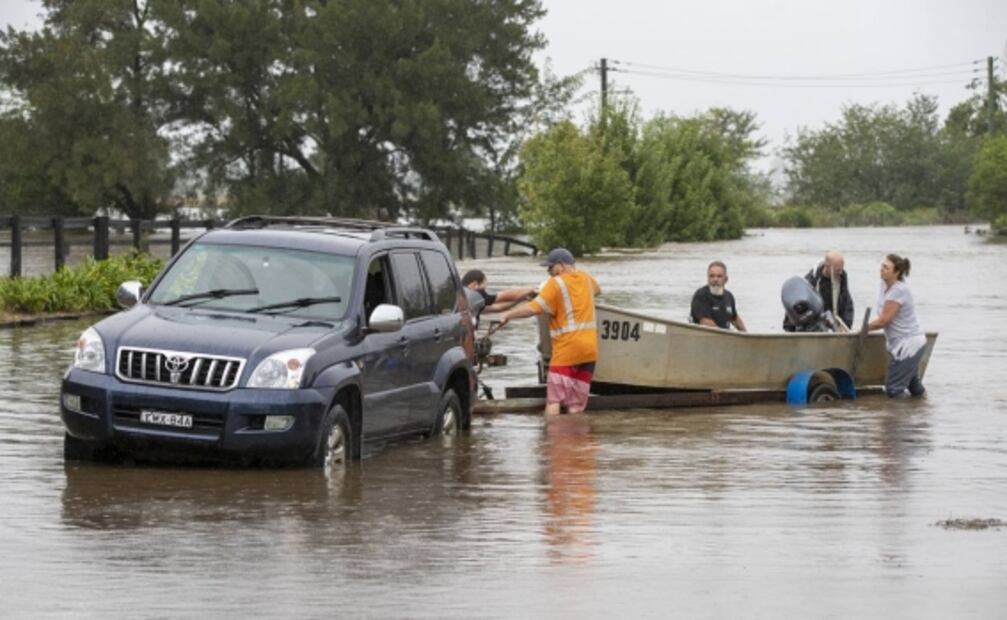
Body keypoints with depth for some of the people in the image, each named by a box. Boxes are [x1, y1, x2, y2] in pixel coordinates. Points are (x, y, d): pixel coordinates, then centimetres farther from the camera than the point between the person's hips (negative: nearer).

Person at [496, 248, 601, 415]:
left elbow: (534, 308, -18)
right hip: (589, 350, 6)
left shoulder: (556, 284, -10)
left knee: (553, 399, -6)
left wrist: (508, 314, -10)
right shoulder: (585, 278, 12)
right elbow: (597, 289, 36)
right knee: (576, 404, 5)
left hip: (566, 350, -6)